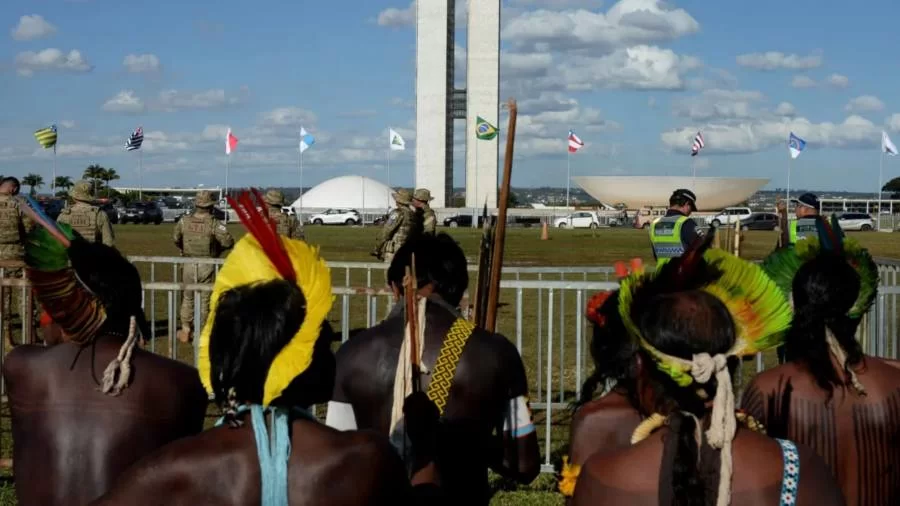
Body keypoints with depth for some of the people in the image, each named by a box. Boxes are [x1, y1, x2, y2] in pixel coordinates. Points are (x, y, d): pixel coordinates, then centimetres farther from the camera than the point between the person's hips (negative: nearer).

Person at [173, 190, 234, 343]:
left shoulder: (184, 221, -2)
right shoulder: (214, 224, -13)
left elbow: (176, 239, 10)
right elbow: (228, 241, -17)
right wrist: (218, 248, 3)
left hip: (188, 265, 2)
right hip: (207, 266, -2)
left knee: (188, 298, 16)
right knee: (205, 299, 7)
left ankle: (185, 331, 19)